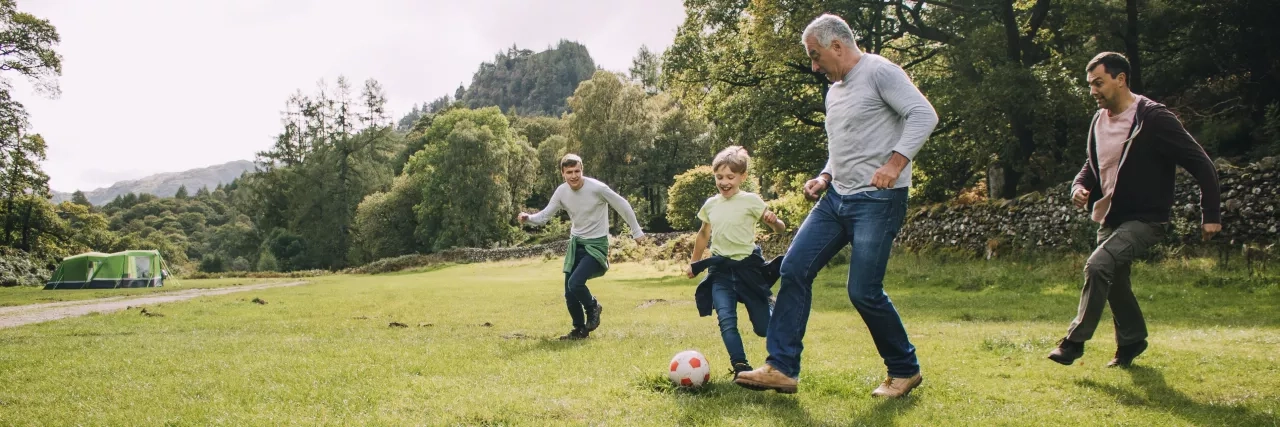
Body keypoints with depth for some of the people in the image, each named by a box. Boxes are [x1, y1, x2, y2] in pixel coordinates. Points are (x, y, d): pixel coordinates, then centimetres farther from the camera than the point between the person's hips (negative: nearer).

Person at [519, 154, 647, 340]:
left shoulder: (597, 187, -20)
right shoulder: (561, 192, -6)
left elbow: (622, 205, -9)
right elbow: (545, 215, 0)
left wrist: (636, 231, -2)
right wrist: (528, 218, -22)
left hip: (596, 244, -6)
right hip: (576, 243, 6)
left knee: (575, 283, -23)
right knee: (569, 293, 5)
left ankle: (593, 308, 9)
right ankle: (580, 329, 27)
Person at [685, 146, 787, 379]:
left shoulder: (751, 200, -7)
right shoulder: (710, 204, 6)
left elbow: (780, 229, -6)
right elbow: (703, 234, 22)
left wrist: (774, 221, -28)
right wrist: (693, 262, 26)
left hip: (748, 267, -3)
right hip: (720, 270, 3)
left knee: (764, 327, 2)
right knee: (726, 320, -16)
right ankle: (741, 368, -13)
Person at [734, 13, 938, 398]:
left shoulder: (879, 71, -7)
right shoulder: (834, 91, 19)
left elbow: (923, 114, -16)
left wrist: (895, 163, -27)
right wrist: (825, 178, 11)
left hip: (878, 200, -9)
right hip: (837, 197, 9)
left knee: (863, 291, -9)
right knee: (794, 268, -2)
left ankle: (905, 370, 15)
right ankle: (781, 368, 2)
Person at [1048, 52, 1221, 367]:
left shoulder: (1154, 118, -17)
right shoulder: (1098, 121, 5)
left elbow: (1201, 164, -13)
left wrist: (1210, 214, -13)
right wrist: (1080, 186, -3)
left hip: (1145, 219, -8)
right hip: (1110, 218, 8)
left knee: (1098, 265, -25)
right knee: (1113, 281, 15)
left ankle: (1075, 341, -15)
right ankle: (1132, 341, 37)